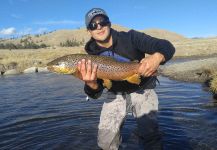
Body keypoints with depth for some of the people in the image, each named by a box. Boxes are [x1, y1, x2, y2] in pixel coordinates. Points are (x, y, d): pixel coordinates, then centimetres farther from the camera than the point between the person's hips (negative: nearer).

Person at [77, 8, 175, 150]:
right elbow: (95, 93, -17)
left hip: (142, 91, -1)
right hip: (116, 95, 2)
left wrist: (157, 57, -47)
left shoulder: (130, 38, -18)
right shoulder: (93, 56, -11)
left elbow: (167, 46, -22)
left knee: (150, 134, -14)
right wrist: (91, 83, -42)